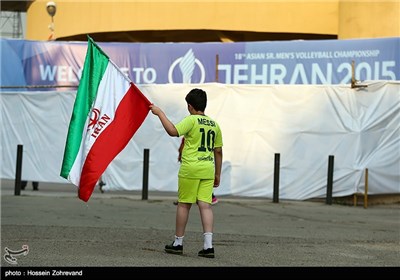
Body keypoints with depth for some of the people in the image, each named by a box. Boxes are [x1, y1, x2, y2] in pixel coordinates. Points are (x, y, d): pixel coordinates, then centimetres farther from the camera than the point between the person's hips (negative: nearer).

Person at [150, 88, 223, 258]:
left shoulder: (191, 120, -6)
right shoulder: (214, 124, 13)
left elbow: (173, 131, -20)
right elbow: (218, 151, 16)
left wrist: (160, 113, -11)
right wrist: (217, 175, 22)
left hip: (191, 169, -5)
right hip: (208, 169, 5)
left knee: (184, 204, 6)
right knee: (205, 205, 1)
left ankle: (178, 243, 16)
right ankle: (208, 245, -10)